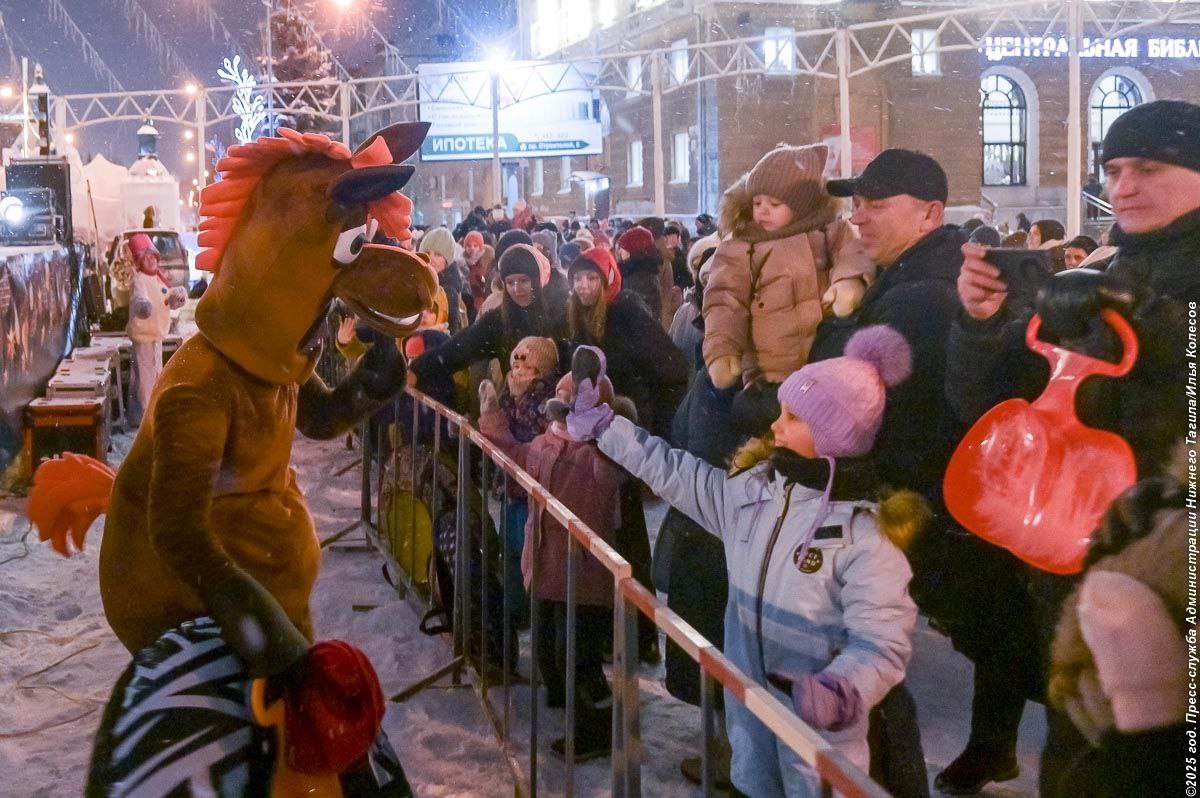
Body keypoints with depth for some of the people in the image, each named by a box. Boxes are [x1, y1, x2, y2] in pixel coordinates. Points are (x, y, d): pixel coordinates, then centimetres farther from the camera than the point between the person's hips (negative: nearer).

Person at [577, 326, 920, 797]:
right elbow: (678, 475, 12)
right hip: (749, 712, 7)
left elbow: (881, 643, -23)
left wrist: (838, 692, -41)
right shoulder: (753, 492, 1)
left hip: (817, 730, -6)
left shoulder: (862, 535, -20)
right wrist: (605, 427, 14)